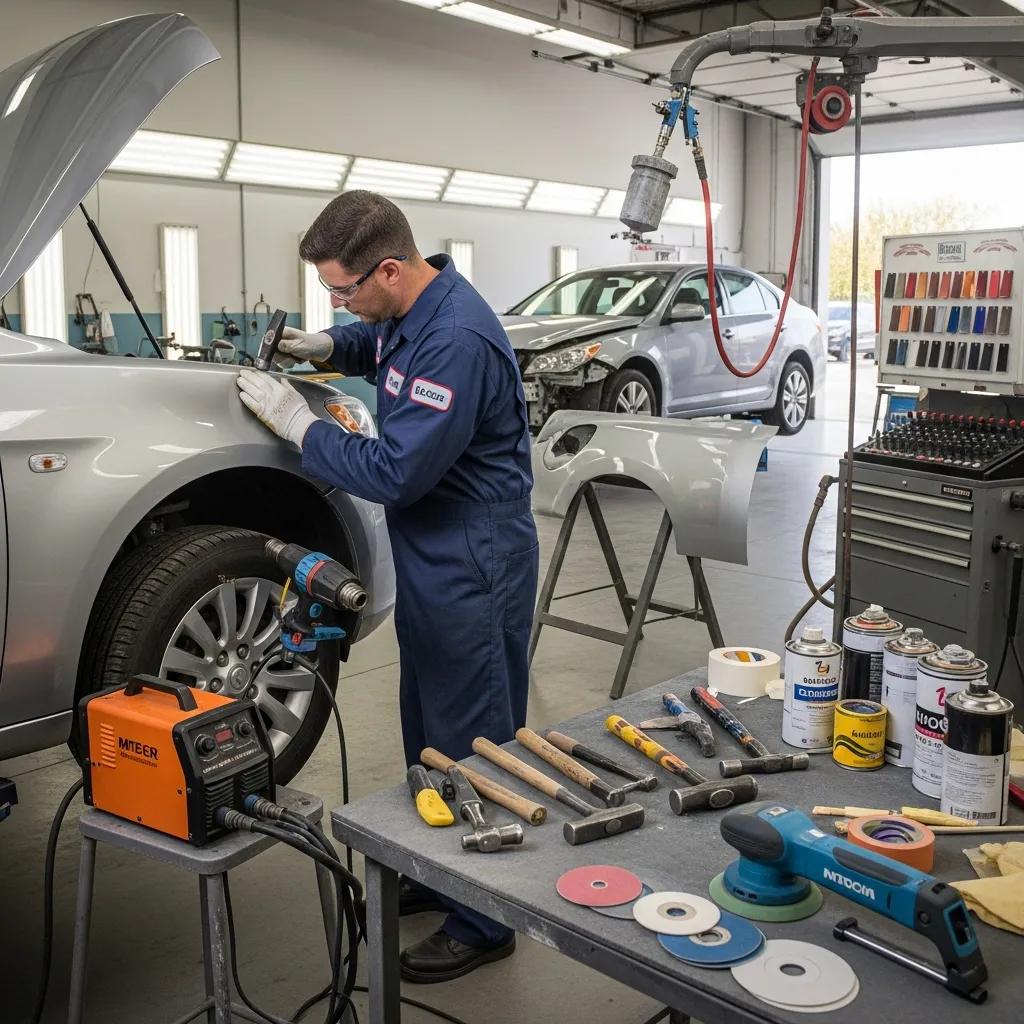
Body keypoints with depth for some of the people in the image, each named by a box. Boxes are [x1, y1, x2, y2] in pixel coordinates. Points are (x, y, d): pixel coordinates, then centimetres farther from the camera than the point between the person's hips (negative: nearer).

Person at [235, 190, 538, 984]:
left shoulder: (456, 340, -27)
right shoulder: (409, 311, 3)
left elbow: (396, 471, -27)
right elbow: (382, 347, 27)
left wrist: (299, 423, -16)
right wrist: (328, 347, 7)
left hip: (473, 570, -10)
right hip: (430, 561, 10)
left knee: (473, 741, 3)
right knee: (429, 730, 21)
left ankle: (482, 924, 20)